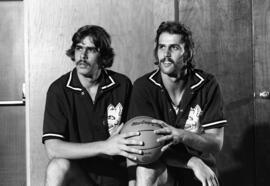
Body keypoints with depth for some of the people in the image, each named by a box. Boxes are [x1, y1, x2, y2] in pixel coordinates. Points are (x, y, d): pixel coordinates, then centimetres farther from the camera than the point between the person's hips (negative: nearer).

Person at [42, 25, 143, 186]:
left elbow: (135, 131, 11)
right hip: (76, 173, -1)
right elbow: (52, 148, -17)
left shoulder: (122, 85, 0)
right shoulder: (59, 89, -6)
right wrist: (104, 147, -27)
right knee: (58, 166, -32)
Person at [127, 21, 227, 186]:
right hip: (161, 168, -1)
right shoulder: (143, 87, -8)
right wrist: (193, 162, -27)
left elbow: (216, 143, -9)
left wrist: (182, 135, -29)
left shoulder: (207, 85, -5)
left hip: (201, 172, 1)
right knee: (144, 171, -31)